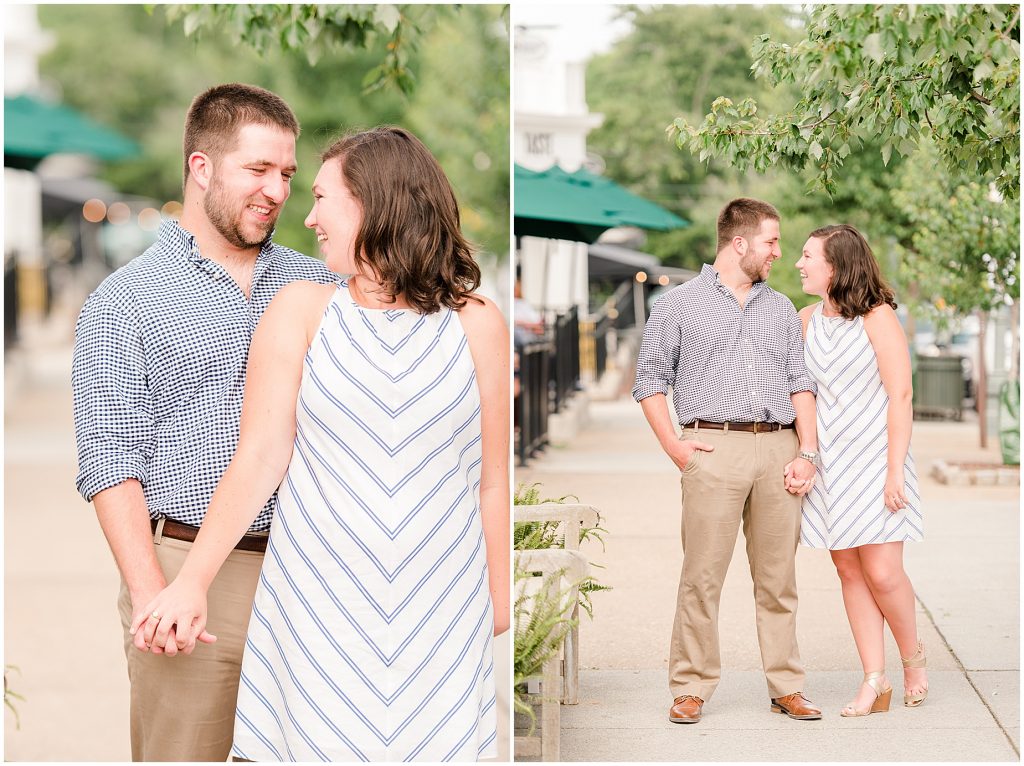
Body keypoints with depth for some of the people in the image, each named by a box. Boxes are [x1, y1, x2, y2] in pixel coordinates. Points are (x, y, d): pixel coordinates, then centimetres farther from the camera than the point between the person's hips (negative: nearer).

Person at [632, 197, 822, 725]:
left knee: (779, 577, 5)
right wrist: (673, 445, -4)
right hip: (715, 448, -4)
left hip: (779, 450, 4)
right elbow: (651, 379, 6)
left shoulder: (781, 309, 20)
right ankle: (690, 689, 2)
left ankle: (786, 687, 12)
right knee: (702, 576, -5)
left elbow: (800, 383, 15)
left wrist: (806, 452, 3)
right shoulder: (678, 305, 7)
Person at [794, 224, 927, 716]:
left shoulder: (877, 317, -8)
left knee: (882, 572, -9)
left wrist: (895, 471, -14)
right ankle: (874, 681, 7)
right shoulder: (807, 320, 9)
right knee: (849, 571, 2)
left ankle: (912, 654, 17)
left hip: (874, 458, -5)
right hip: (828, 462, 5)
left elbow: (900, 397, -10)